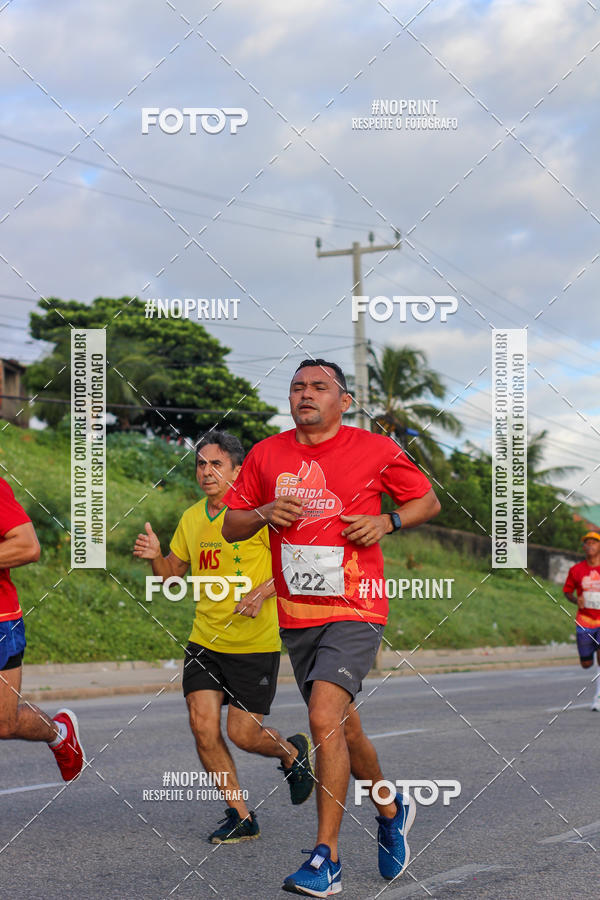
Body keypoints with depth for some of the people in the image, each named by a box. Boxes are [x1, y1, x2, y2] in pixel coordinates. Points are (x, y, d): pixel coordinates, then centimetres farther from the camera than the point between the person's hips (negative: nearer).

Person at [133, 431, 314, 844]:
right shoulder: (192, 518, 7)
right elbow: (172, 573, 18)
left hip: (255, 642, -5)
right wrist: (155, 556, -4)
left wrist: (263, 592, -23)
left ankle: (292, 752, 30)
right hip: (205, 639, 5)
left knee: (243, 734, -5)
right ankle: (241, 817, 8)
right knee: (203, 725, -7)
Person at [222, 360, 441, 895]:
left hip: (355, 610, -5)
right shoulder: (266, 455, 7)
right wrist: (264, 514, -8)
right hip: (295, 616, 5)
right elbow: (230, 526, 13)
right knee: (343, 728, 15)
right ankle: (391, 810, 42)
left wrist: (387, 521, -9)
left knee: (325, 717, -21)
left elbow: (428, 501, 10)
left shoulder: (375, 450, -1)